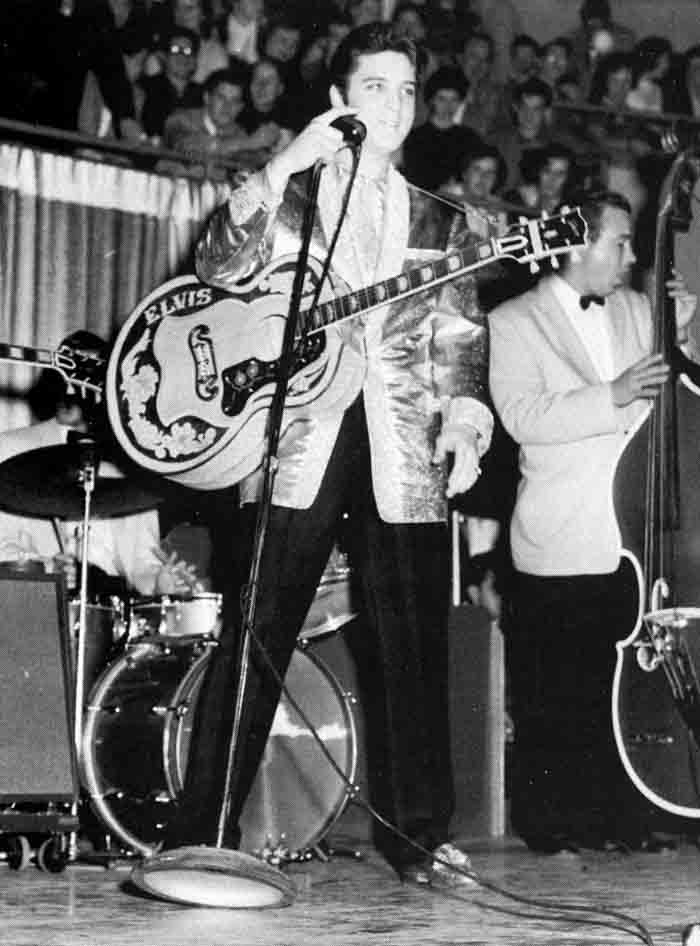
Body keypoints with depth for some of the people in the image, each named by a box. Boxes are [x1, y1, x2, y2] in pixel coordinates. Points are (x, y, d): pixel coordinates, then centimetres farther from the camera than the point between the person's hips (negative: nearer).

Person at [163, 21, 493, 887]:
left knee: (416, 648, 1)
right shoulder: (284, 199, 10)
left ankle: (417, 833, 11)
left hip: (402, 457, 3)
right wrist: (284, 167, -16)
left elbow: (459, 342, 15)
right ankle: (202, 835, -3)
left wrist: (464, 418, -2)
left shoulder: (438, 221, 18)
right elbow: (219, 268, -8)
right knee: (252, 643, -6)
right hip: (296, 444, -3)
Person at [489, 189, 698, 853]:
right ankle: (546, 825, 12)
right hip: (559, 552, -4)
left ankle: (618, 822, 12)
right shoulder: (514, 323, 1)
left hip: (633, 543, 4)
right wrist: (613, 395, -19)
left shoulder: (637, 311, 17)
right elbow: (522, 416, -13)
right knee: (553, 704, 0)